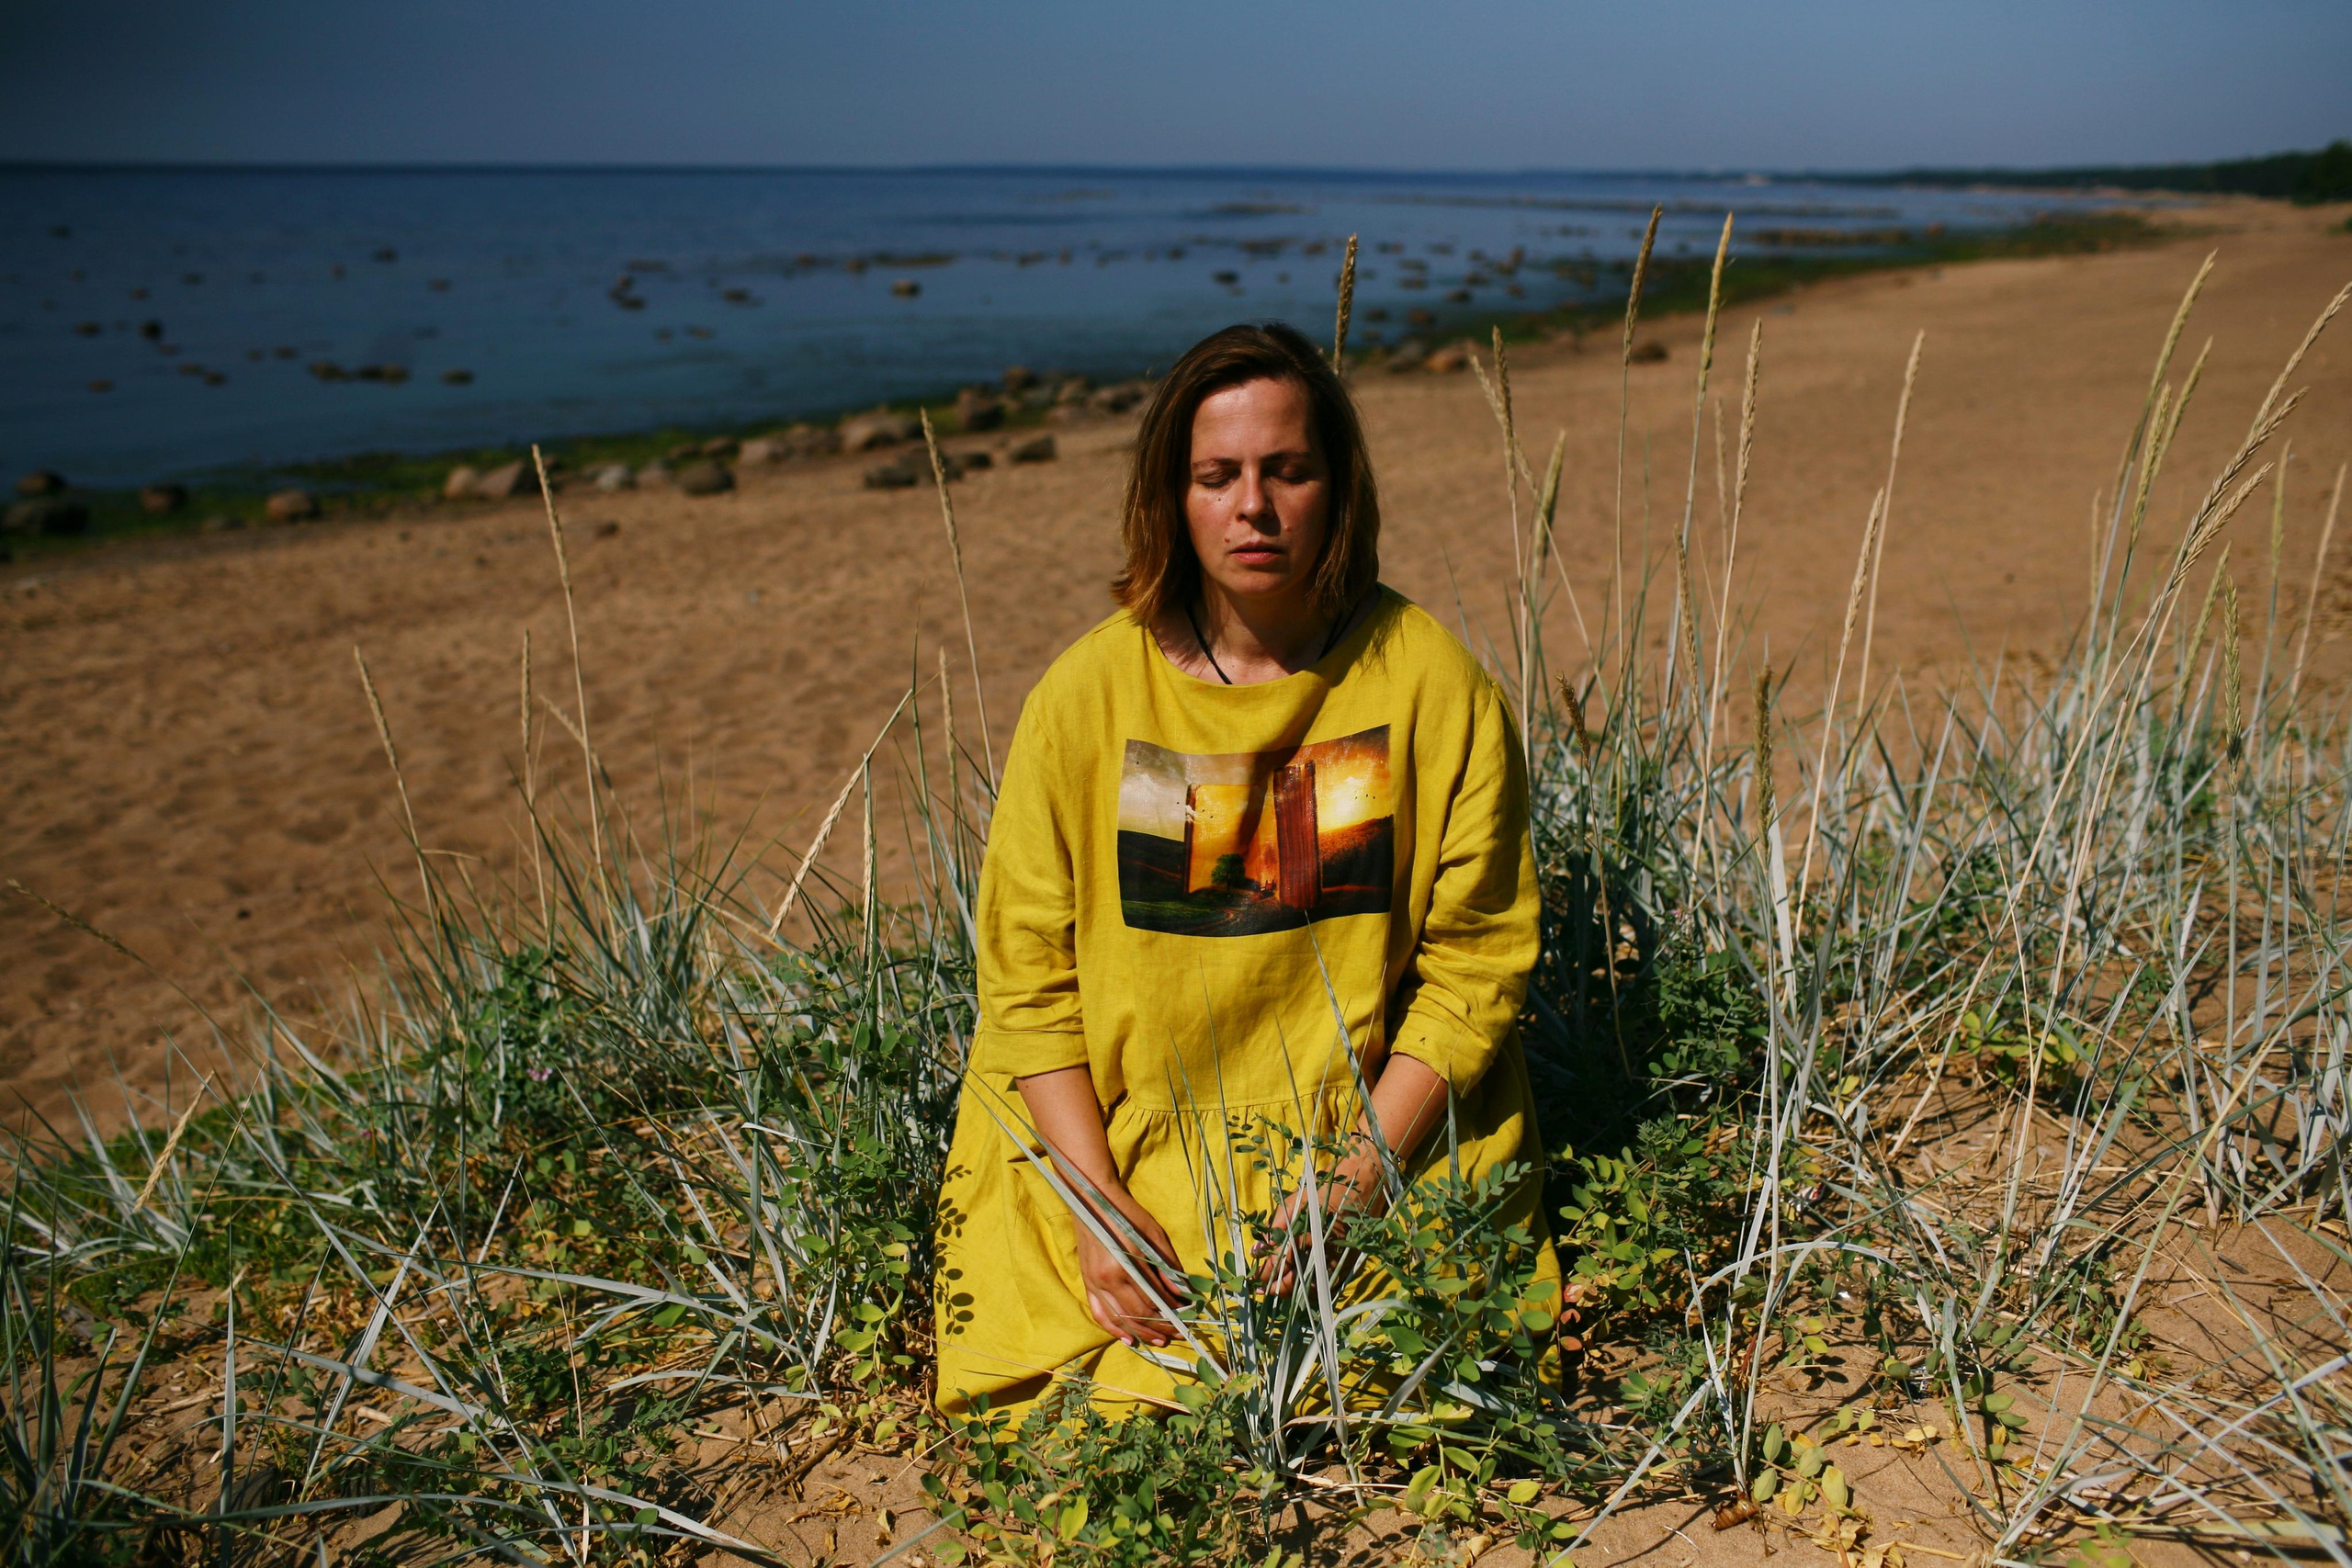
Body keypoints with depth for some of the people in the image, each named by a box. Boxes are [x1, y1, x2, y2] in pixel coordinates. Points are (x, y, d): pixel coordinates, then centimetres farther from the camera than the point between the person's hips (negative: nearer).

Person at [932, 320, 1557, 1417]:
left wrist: (1354, 1181, -13)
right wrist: (1098, 1201, -12)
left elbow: (1476, 967, -4)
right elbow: (1027, 979, -2)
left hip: (1383, 1143, 0)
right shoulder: (1086, 694, -5)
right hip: (1119, 1149, 0)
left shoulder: (1433, 685, -6)